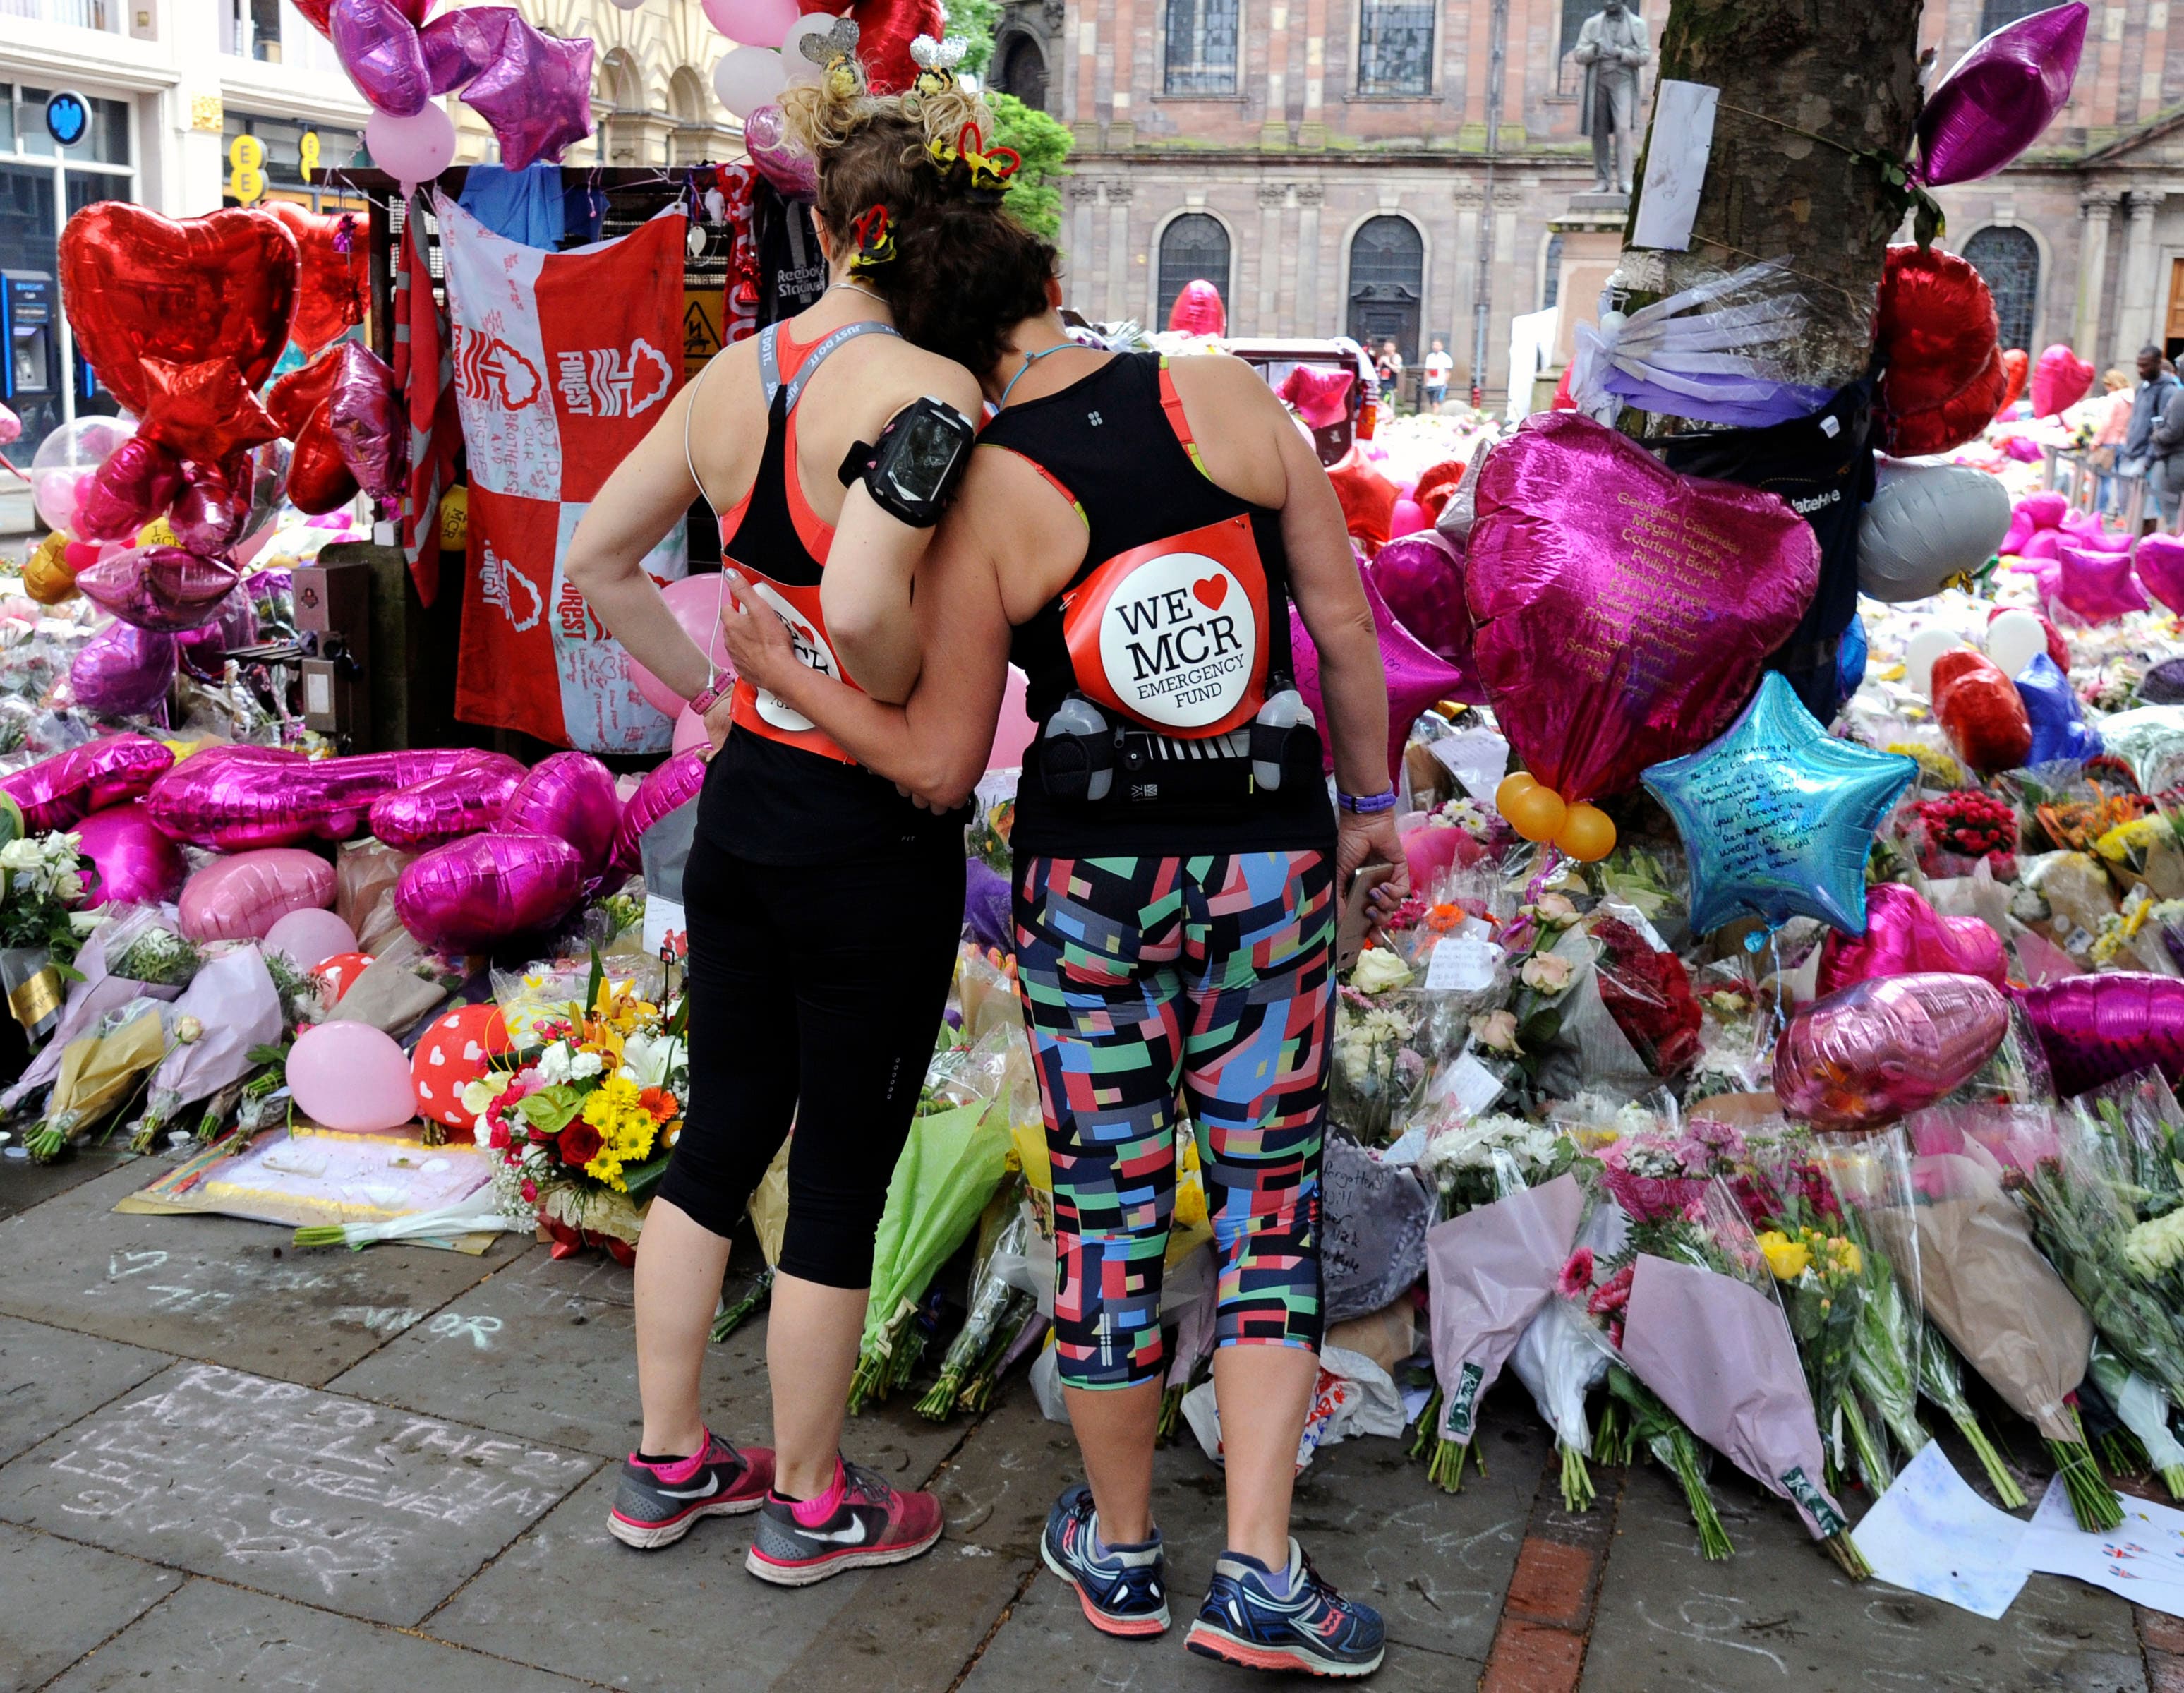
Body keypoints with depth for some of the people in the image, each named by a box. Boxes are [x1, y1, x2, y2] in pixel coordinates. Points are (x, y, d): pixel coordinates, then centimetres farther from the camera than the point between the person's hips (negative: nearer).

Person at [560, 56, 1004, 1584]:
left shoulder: (734, 375, 4)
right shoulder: (926, 390, -19)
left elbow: (598, 558, 9)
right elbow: (863, 605, -32)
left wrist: (705, 689, 14)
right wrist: (921, 712, -13)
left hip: (743, 801, 7)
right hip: (873, 832, -7)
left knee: (722, 1131, 19)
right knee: (843, 1172, 9)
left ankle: (669, 1465, 35)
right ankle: (810, 1507, 28)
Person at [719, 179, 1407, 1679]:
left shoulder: (982, 503, -11)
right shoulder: (1229, 397, -6)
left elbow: (940, 768, -8)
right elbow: (1347, 620, -2)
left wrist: (780, 675, 4)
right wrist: (1374, 798, 11)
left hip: (1090, 878, -1)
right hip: (1269, 865, 1)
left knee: (1108, 1206, 13)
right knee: (1270, 1202, 12)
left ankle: (1121, 1549, 30)